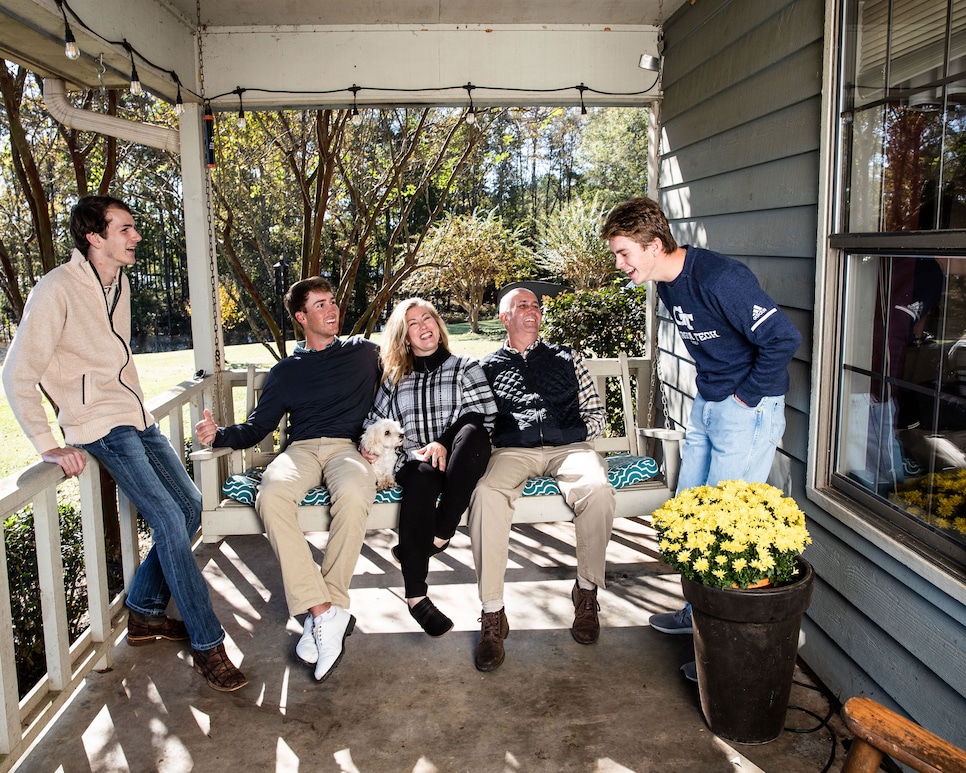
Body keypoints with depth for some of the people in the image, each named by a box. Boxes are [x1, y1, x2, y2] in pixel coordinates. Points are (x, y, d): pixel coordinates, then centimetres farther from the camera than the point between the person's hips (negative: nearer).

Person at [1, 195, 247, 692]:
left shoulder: (120, 283, 10)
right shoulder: (57, 290, -15)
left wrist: (137, 409, 17)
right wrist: (48, 446, -17)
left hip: (136, 419, 9)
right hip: (100, 427, -8)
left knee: (189, 506, 7)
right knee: (169, 520, -17)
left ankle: (144, 614, 22)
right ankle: (206, 644, -8)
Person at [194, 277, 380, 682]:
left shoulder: (364, 352, 17)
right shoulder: (286, 371, 21)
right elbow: (256, 427, 19)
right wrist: (220, 434, -2)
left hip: (348, 447, -2)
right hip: (301, 449, 2)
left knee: (353, 494, -40)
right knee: (271, 494, -35)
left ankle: (330, 608, -29)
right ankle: (324, 612, -34)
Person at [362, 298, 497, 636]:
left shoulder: (466, 366, 17)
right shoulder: (394, 380, 24)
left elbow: (480, 412, 1)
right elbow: (374, 423, 24)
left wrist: (444, 442, -16)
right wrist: (368, 445, -1)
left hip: (457, 461, 0)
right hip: (412, 460, 1)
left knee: (472, 432, -37)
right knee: (422, 475, -38)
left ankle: (435, 539, -32)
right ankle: (416, 594, -38)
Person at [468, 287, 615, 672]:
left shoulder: (567, 358, 25)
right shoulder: (487, 367, 21)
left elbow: (596, 413, 22)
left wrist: (578, 433, 4)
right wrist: (488, 442, -7)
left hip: (568, 447, 1)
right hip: (512, 451, -1)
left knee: (597, 488, -34)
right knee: (486, 492, -35)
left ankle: (587, 591, -14)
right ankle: (492, 615, -30)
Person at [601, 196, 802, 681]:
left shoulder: (720, 279, -24)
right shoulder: (667, 284, 5)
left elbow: (783, 338, -23)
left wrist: (746, 397, -15)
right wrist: (709, 392, 13)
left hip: (748, 409, -9)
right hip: (706, 405, 9)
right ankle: (699, 612, 32)